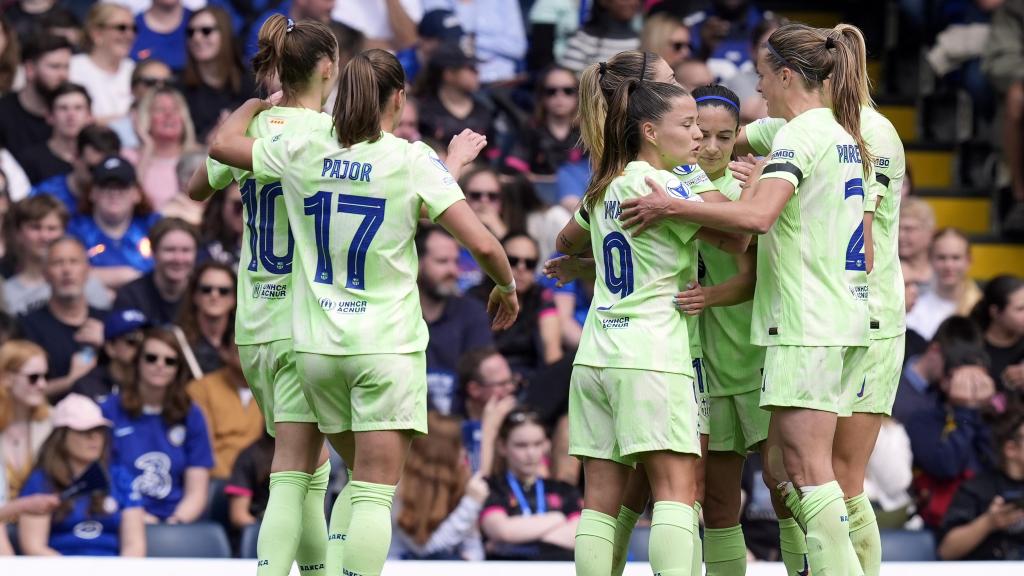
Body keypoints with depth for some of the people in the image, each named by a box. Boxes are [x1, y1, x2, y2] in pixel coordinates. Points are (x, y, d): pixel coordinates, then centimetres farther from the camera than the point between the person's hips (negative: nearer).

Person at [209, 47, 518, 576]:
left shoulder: (303, 152, 1)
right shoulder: (412, 160, -8)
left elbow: (222, 144, 18)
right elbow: (481, 243, -12)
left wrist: (259, 103, 36)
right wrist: (506, 287, 8)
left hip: (317, 345, 4)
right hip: (387, 344, -4)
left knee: (360, 484, 20)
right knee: (375, 495, -2)